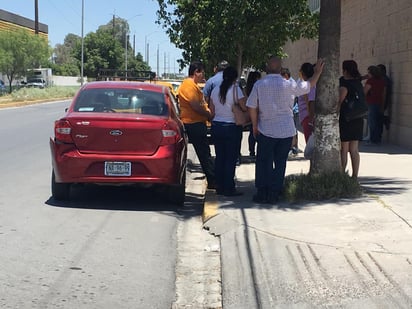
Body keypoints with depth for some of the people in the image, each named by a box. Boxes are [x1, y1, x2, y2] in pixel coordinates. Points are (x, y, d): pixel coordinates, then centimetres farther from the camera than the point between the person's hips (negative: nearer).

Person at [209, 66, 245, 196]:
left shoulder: (215, 90, 5)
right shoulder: (235, 89, -12)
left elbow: (212, 111, 9)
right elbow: (245, 107, -16)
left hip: (216, 126, 6)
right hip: (231, 127, -6)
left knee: (219, 157, 12)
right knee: (231, 159, 0)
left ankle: (219, 187, 17)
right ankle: (229, 188, 2)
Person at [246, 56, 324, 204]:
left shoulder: (259, 84, -6)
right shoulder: (288, 84, -7)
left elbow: (252, 107, -4)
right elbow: (308, 85, 6)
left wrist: (255, 126, 7)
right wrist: (317, 72, 22)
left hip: (265, 130, 0)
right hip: (285, 130, 0)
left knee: (263, 162, 8)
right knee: (280, 163, 9)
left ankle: (262, 193, 7)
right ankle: (273, 194, 11)